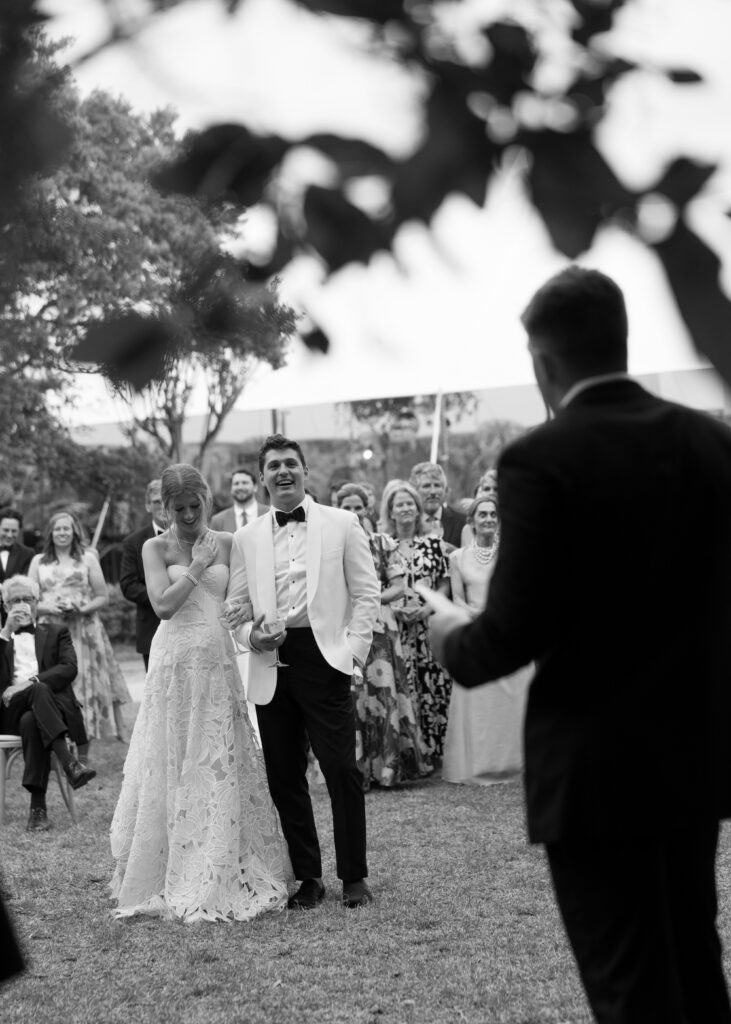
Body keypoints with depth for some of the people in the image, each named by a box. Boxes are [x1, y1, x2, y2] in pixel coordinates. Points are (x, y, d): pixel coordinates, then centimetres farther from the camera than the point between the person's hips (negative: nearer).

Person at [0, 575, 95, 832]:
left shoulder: (56, 633, 26)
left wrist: (30, 682, -12)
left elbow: (69, 668, 4)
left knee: (31, 722, -38)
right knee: (38, 691, -37)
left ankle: (38, 807, -45)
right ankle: (70, 763, -51)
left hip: (52, 703, 0)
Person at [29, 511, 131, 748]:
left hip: (84, 632, -1)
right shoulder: (38, 561, 12)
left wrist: (84, 609, -11)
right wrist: (47, 607, -9)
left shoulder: (88, 559, 8)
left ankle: (83, 757, 0)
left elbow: (103, 597, 7)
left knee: (86, 685, -5)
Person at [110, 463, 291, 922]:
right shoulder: (156, 548, 1)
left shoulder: (226, 543, 8)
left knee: (224, 770, 2)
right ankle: (173, 881, 10)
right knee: (174, 771, 1)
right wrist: (198, 566, -10)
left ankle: (226, 878, 10)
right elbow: (163, 604, -11)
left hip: (219, 661, 2)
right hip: (176, 662, -2)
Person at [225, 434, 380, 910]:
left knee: (342, 769, -6)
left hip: (324, 656, -3)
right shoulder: (247, 537, 13)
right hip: (272, 664, 3)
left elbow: (367, 593, 5)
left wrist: (354, 649, -6)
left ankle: (354, 875, 7)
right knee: (284, 777, 6)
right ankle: (308, 876, 17)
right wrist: (250, 635, -6)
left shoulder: (342, 524, 6)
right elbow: (234, 605, 15)